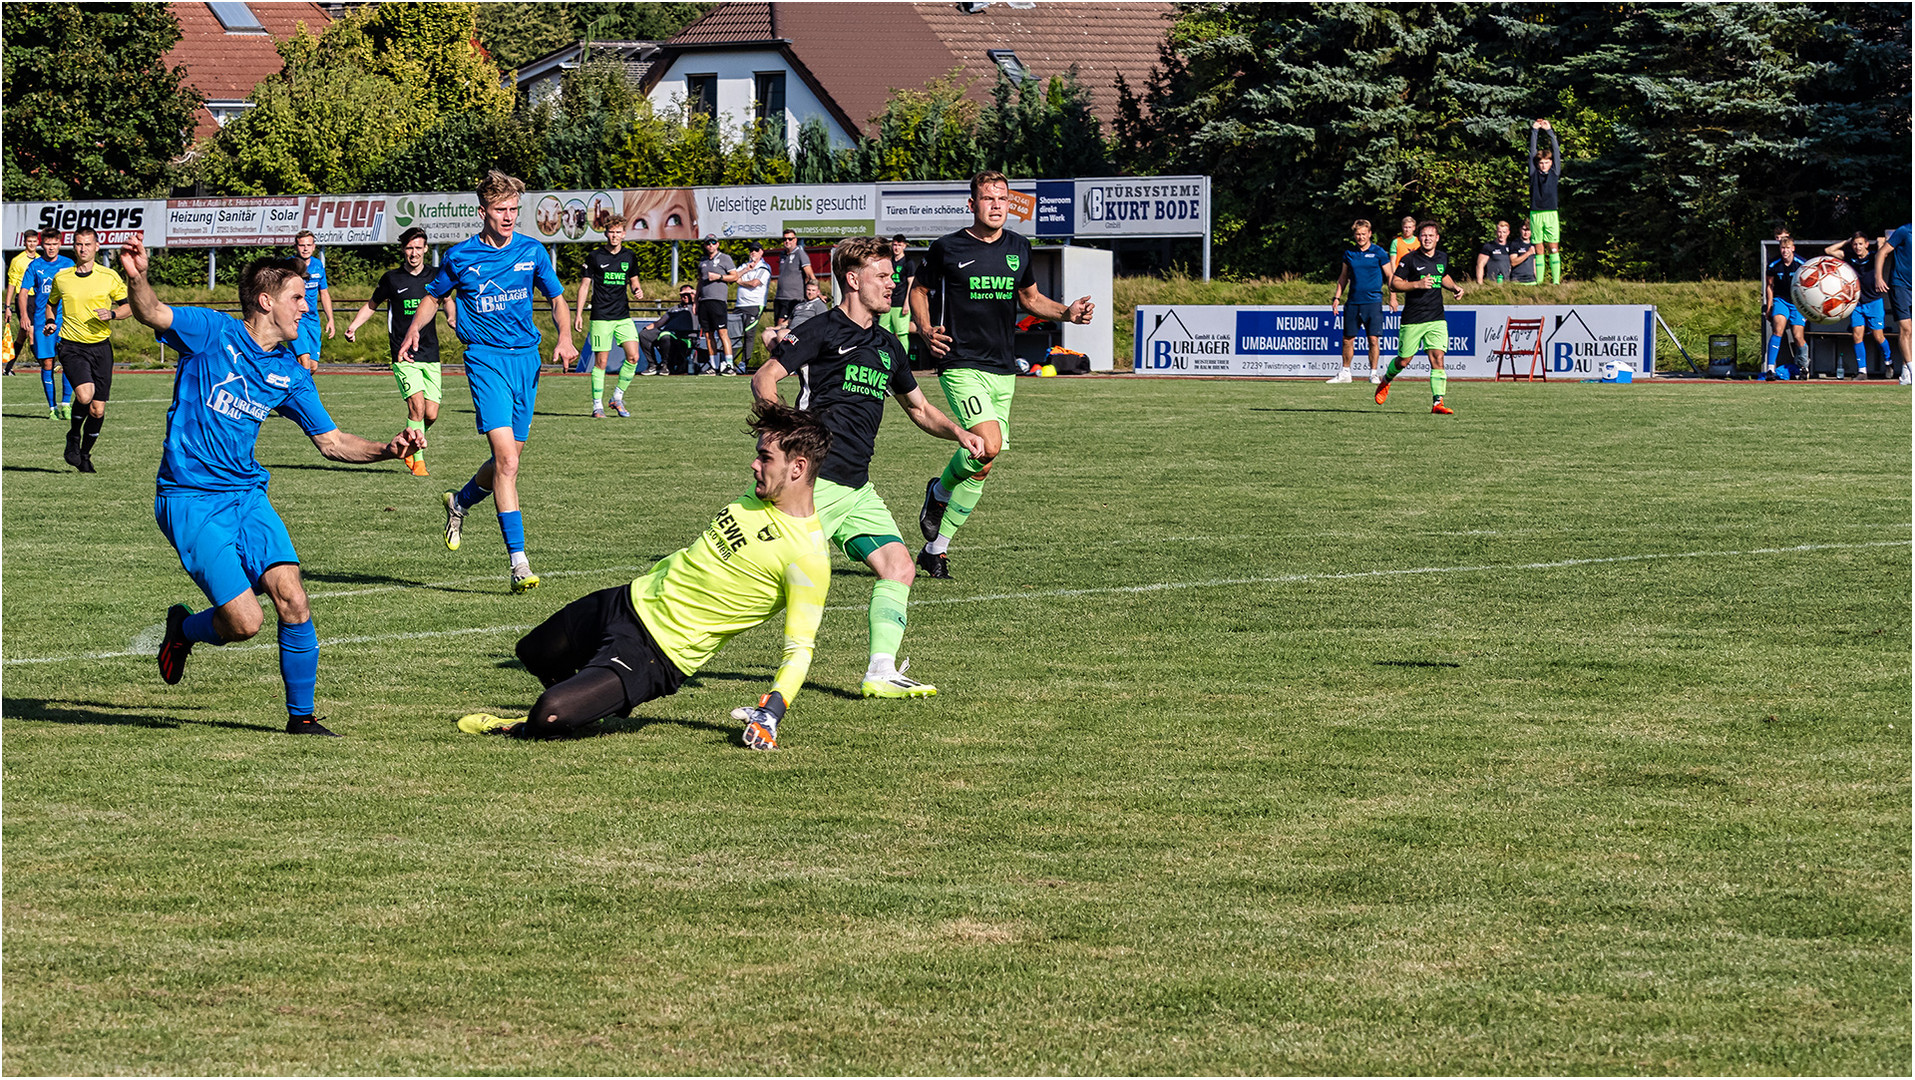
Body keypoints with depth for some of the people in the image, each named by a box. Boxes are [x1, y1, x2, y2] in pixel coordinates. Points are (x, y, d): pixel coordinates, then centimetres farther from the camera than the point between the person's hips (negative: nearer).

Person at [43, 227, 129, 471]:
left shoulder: (109, 277, 0)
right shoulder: (61, 278, 3)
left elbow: (129, 305, 7)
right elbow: (51, 303, 21)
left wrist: (112, 314, -13)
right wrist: (49, 321, 2)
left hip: (101, 347, 1)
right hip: (72, 347, -1)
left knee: (97, 409, 2)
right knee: (85, 394, -25)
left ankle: (85, 453, 25)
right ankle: (73, 437, 2)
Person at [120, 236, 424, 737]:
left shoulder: (290, 373, 10)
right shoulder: (213, 333, -7)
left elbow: (331, 441, 15)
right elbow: (152, 314, -24)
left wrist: (387, 449, -2)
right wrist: (137, 279, -46)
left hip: (247, 496, 5)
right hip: (191, 501, -5)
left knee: (293, 600, -13)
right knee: (245, 621, -13)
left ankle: (301, 716, 4)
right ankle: (183, 629, 22)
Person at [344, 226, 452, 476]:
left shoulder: (435, 276, 6)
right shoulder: (392, 279, 1)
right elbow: (372, 304, 15)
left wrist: (453, 318, 5)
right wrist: (353, 326, 1)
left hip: (430, 355, 3)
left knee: (431, 415, -1)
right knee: (417, 406, -20)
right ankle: (418, 460, -11)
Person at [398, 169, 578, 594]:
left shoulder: (532, 251, 5)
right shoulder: (460, 256, 0)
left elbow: (557, 299, 15)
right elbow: (434, 295, 15)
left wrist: (565, 338, -3)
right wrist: (414, 329, -3)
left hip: (526, 357, 4)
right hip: (485, 357, -4)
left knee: (509, 459, 12)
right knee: (506, 459, -17)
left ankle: (460, 502, 44)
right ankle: (518, 562, -18)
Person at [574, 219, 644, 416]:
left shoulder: (630, 257, 10)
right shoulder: (594, 257, -1)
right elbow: (585, 285, 2)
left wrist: (638, 290, -2)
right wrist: (579, 314, -2)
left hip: (623, 316, 4)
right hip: (601, 316, -4)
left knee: (633, 357, -8)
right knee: (601, 362, -4)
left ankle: (617, 398, 8)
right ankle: (597, 405, 5)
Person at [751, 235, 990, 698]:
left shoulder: (887, 344, 19)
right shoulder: (824, 331, -5)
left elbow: (918, 408, 31)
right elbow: (763, 379, -11)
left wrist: (958, 433, 13)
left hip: (858, 487, 8)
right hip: (818, 480, -8)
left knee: (899, 567, -3)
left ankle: (882, 672, -6)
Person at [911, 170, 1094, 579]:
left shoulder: (1019, 249, 10)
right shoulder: (947, 249, -4)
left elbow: (1030, 298, 23)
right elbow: (919, 291, 9)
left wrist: (1067, 312, 5)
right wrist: (927, 330, -9)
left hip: (1004, 371, 5)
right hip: (962, 366, -5)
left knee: (979, 471, 5)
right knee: (988, 446, -24)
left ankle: (936, 548, 17)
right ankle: (939, 493, 6)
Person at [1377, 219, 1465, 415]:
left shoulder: (1443, 257, 10)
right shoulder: (1410, 259, -7)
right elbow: (1394, 284, -8)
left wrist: (1456, 288, 11)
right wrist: (1418, 284, -19)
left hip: (1436, 319, 3)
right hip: (1412, 320, -3)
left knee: (1437, 359, -10)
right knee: (1404, 361, 6)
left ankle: (1437, 402, -13)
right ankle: (1386, 381, 37)